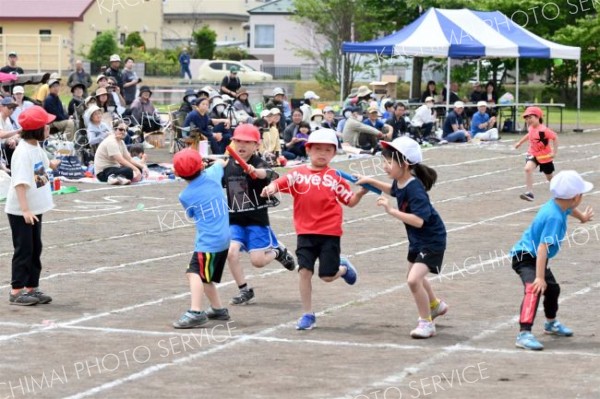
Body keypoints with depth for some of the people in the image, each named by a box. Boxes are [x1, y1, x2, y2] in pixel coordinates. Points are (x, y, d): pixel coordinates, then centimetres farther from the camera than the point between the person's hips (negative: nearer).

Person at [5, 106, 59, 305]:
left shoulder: (37, 147, 4)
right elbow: (20, 183, -29)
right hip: (20, 211, -9)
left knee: (35, 249, 13)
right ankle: (16, 291, 4)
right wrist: (25, 210, -33)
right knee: (24, 250, -3)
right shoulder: (23, 152, -23)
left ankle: (32, 288, 21)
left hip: (35, 209, 9)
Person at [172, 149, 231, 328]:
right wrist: (219, 161, 47)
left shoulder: (185, 196, -10)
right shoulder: (212, 175, 0)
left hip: (208, 241, -7)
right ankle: (218, 309, 32)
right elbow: (220, 163, 25)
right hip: (224, 238, 7)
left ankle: (195, 312, -35)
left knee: (195, 273, -18)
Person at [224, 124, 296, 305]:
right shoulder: (228, 165, 3)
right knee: (231, 252, -15)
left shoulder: (258, 164, -14)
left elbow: (269, 174, -40)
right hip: (235, 220, 4)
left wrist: (256, 172, -60)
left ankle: (278, 251, 27)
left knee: (257, 260, -8)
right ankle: (244, 290, 4)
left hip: (257, 219, -4)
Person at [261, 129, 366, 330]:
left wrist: (360, 193, -12)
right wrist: (271, 188, -32)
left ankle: (343, 267, 35)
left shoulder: (335, 176, 3)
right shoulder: (299, 173, 2)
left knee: (328, 276, -1)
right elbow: (281, 183, -11)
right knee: (304, 270, -5)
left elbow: (350, 201, 7)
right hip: (306, 232, 1)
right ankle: (307, 315, 7)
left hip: (330, 232, -1)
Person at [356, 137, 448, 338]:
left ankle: (426, 323, -5)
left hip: (432, 241, -10)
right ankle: (436, 305, 55)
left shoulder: (415, 188, -30)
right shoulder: (401, 182, -3)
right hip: (417, 239, 10)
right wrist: (370, 181, 17)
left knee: (414, 279, -22)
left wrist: (392, 210, -38)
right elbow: (393, 190, 23)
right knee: (414, 277, 29)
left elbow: (418, 220, -39)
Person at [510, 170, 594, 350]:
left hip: (535, 258, 10)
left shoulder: (557, 205, -5)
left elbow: (569, 209, 23)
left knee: (552, 288, 27)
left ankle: (551, 323, 54)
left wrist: (582, 217, 45)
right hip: (525, 257, -10)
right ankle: (524, 334, -44)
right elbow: (543, 248, -39)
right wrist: (540, 277, -44)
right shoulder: (554, 217, -33)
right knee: (534, 289, -33)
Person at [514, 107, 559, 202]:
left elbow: (555, 137, -22)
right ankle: (529, 193, -28)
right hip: (533, 154, 4)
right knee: (528, 168, -27)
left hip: (545, 156, -4)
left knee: (550, 178, 14)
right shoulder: (531, 128, -3)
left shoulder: (543, 130, -25)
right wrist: (520, 142, 25)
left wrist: (554, 152, -25)